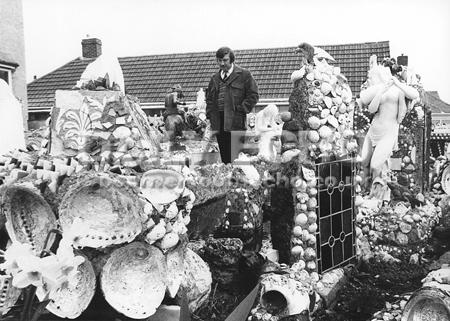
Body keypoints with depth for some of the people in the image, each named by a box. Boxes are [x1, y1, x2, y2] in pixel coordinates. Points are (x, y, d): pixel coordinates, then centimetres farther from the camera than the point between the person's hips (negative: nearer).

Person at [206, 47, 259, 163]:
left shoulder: (244, 75, 2)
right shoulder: (215, 78, 20)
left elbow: (253, 95, -2)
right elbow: (209, 99, 25)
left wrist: (241, 110, -9)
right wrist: (210, 114, 11)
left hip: (236, 123, -5)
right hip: (219, 124, 5)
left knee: (236, 158, -8)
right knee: (224, 157, 9)